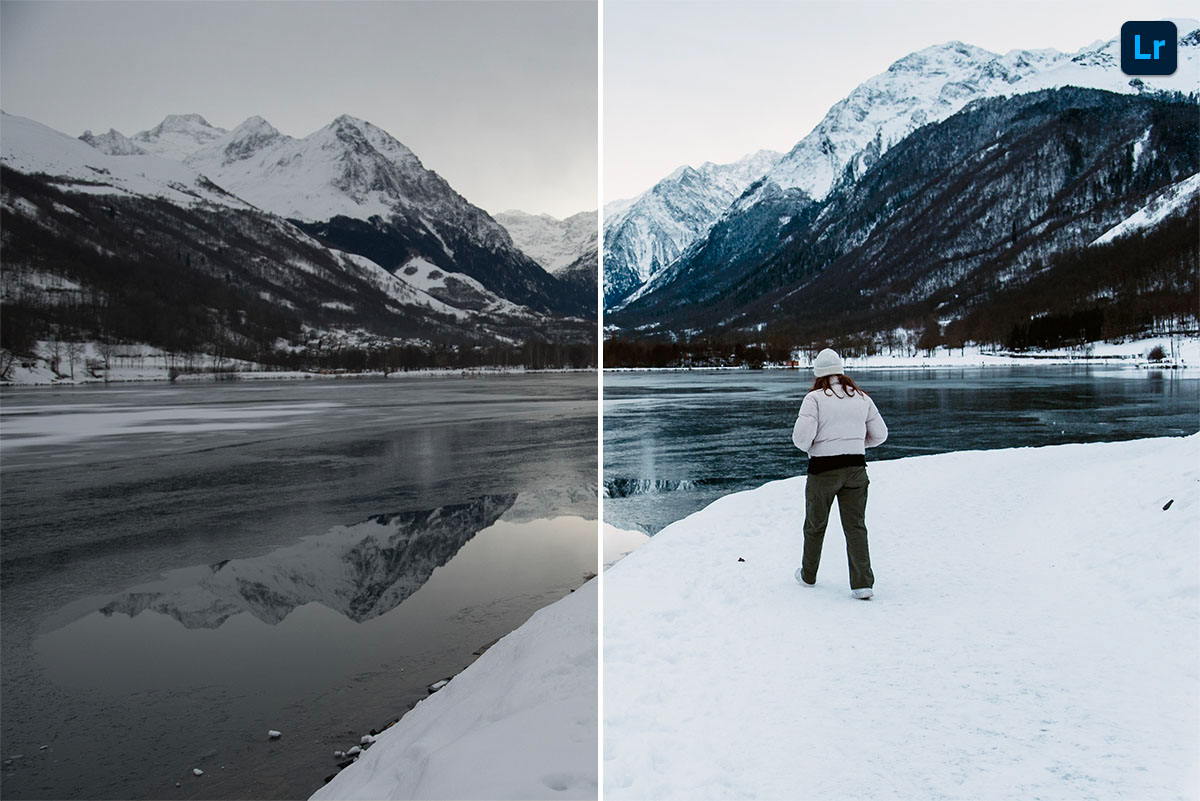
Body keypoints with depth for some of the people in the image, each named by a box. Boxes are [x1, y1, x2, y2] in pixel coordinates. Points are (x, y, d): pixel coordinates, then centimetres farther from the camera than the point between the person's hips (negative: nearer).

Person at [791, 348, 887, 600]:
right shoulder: (862, 398, 6)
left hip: (823, 469, -3)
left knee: (815, 526, 14)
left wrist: (807, 447, 4)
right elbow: (880, 434, 10)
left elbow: (801, 435, -17)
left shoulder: (814, 398, -9)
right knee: (856, 527, 8)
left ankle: (808, 575, 30)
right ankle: (862, 583, 1)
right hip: (855, 468, 3)